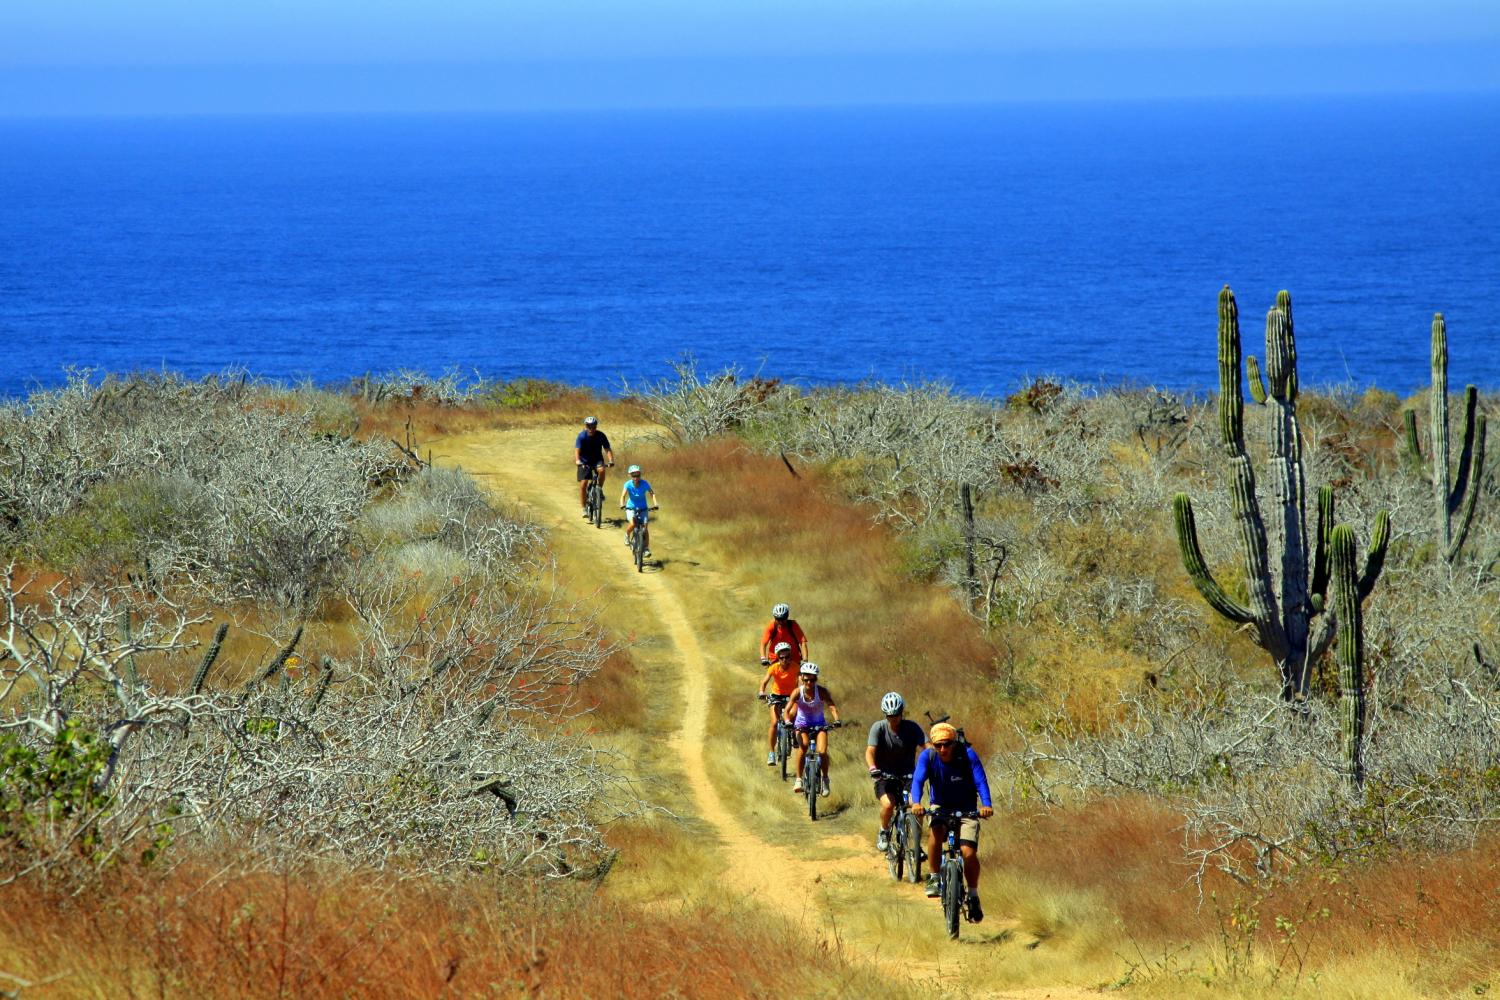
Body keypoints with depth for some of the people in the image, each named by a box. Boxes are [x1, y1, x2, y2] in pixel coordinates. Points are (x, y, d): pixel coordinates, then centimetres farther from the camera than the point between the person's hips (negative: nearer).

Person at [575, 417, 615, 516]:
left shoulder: (601, 436, -13)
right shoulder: (582, 436, -17)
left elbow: (607, 449, -18)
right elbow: (577, 450, -26)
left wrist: (611, 460, -35)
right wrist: (577, 460, -46)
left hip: (597, 459, 1)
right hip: (584, 461, -1)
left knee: (602, 470, -33)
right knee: (583, 484, -9)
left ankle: (600, 489, -8)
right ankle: (584, 508, 2)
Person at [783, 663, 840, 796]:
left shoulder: (821, 691, -19)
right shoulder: (798, 692, -17)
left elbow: (831, 706, -29)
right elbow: (788, 710, -22)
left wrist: (836, 720, -47)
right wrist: (787, 721, -43)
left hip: (819, 723, 0)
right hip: (802, 723, 0)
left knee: (823, 751, -18)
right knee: (803, 745, -29)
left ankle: (825, 779, 8)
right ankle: (799, 779, -20)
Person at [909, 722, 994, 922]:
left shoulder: (967, 755, -19)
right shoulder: (927, 756, -15)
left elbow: (980, 781, -27)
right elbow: (918, 780, -27)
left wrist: (986, 805, -45)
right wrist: (916, 802, -47)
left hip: (966, 809, -1)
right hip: (940, 807, 1)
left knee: (968, 853, -16)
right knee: (935, 831, -32)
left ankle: (973, 896, 4)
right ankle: (933, 877, -18)